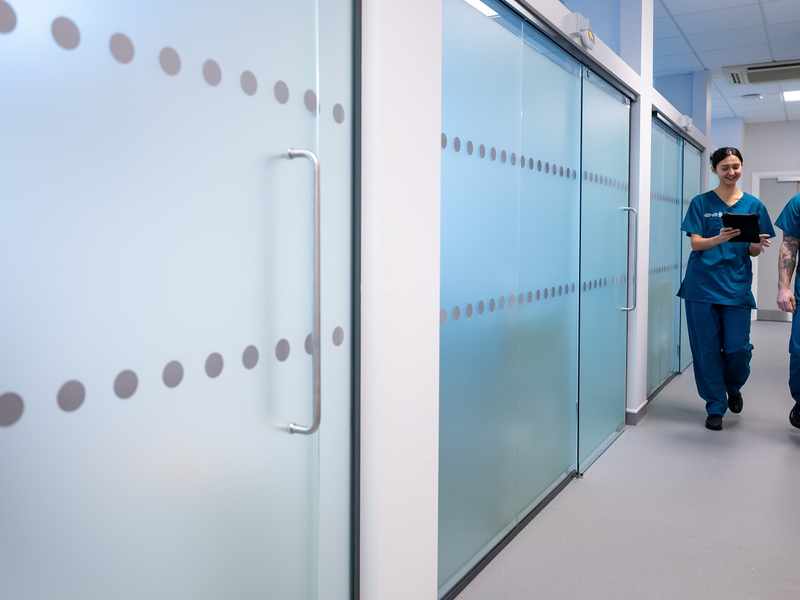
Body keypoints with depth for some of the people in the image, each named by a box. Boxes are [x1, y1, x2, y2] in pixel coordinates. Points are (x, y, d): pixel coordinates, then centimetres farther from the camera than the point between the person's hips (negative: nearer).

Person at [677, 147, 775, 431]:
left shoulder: (753, 204, 8)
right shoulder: (701, 202, 3)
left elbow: (754, 251, 8)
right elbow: (696, 243, -4)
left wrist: (759, 245, -16)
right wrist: (719, 239, -24)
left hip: (736, 286, 1)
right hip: (703, 285, -1)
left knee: (738, 348, -3)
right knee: (707, 349, 2)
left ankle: (733, 387, 30)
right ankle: (715, 407, 17)